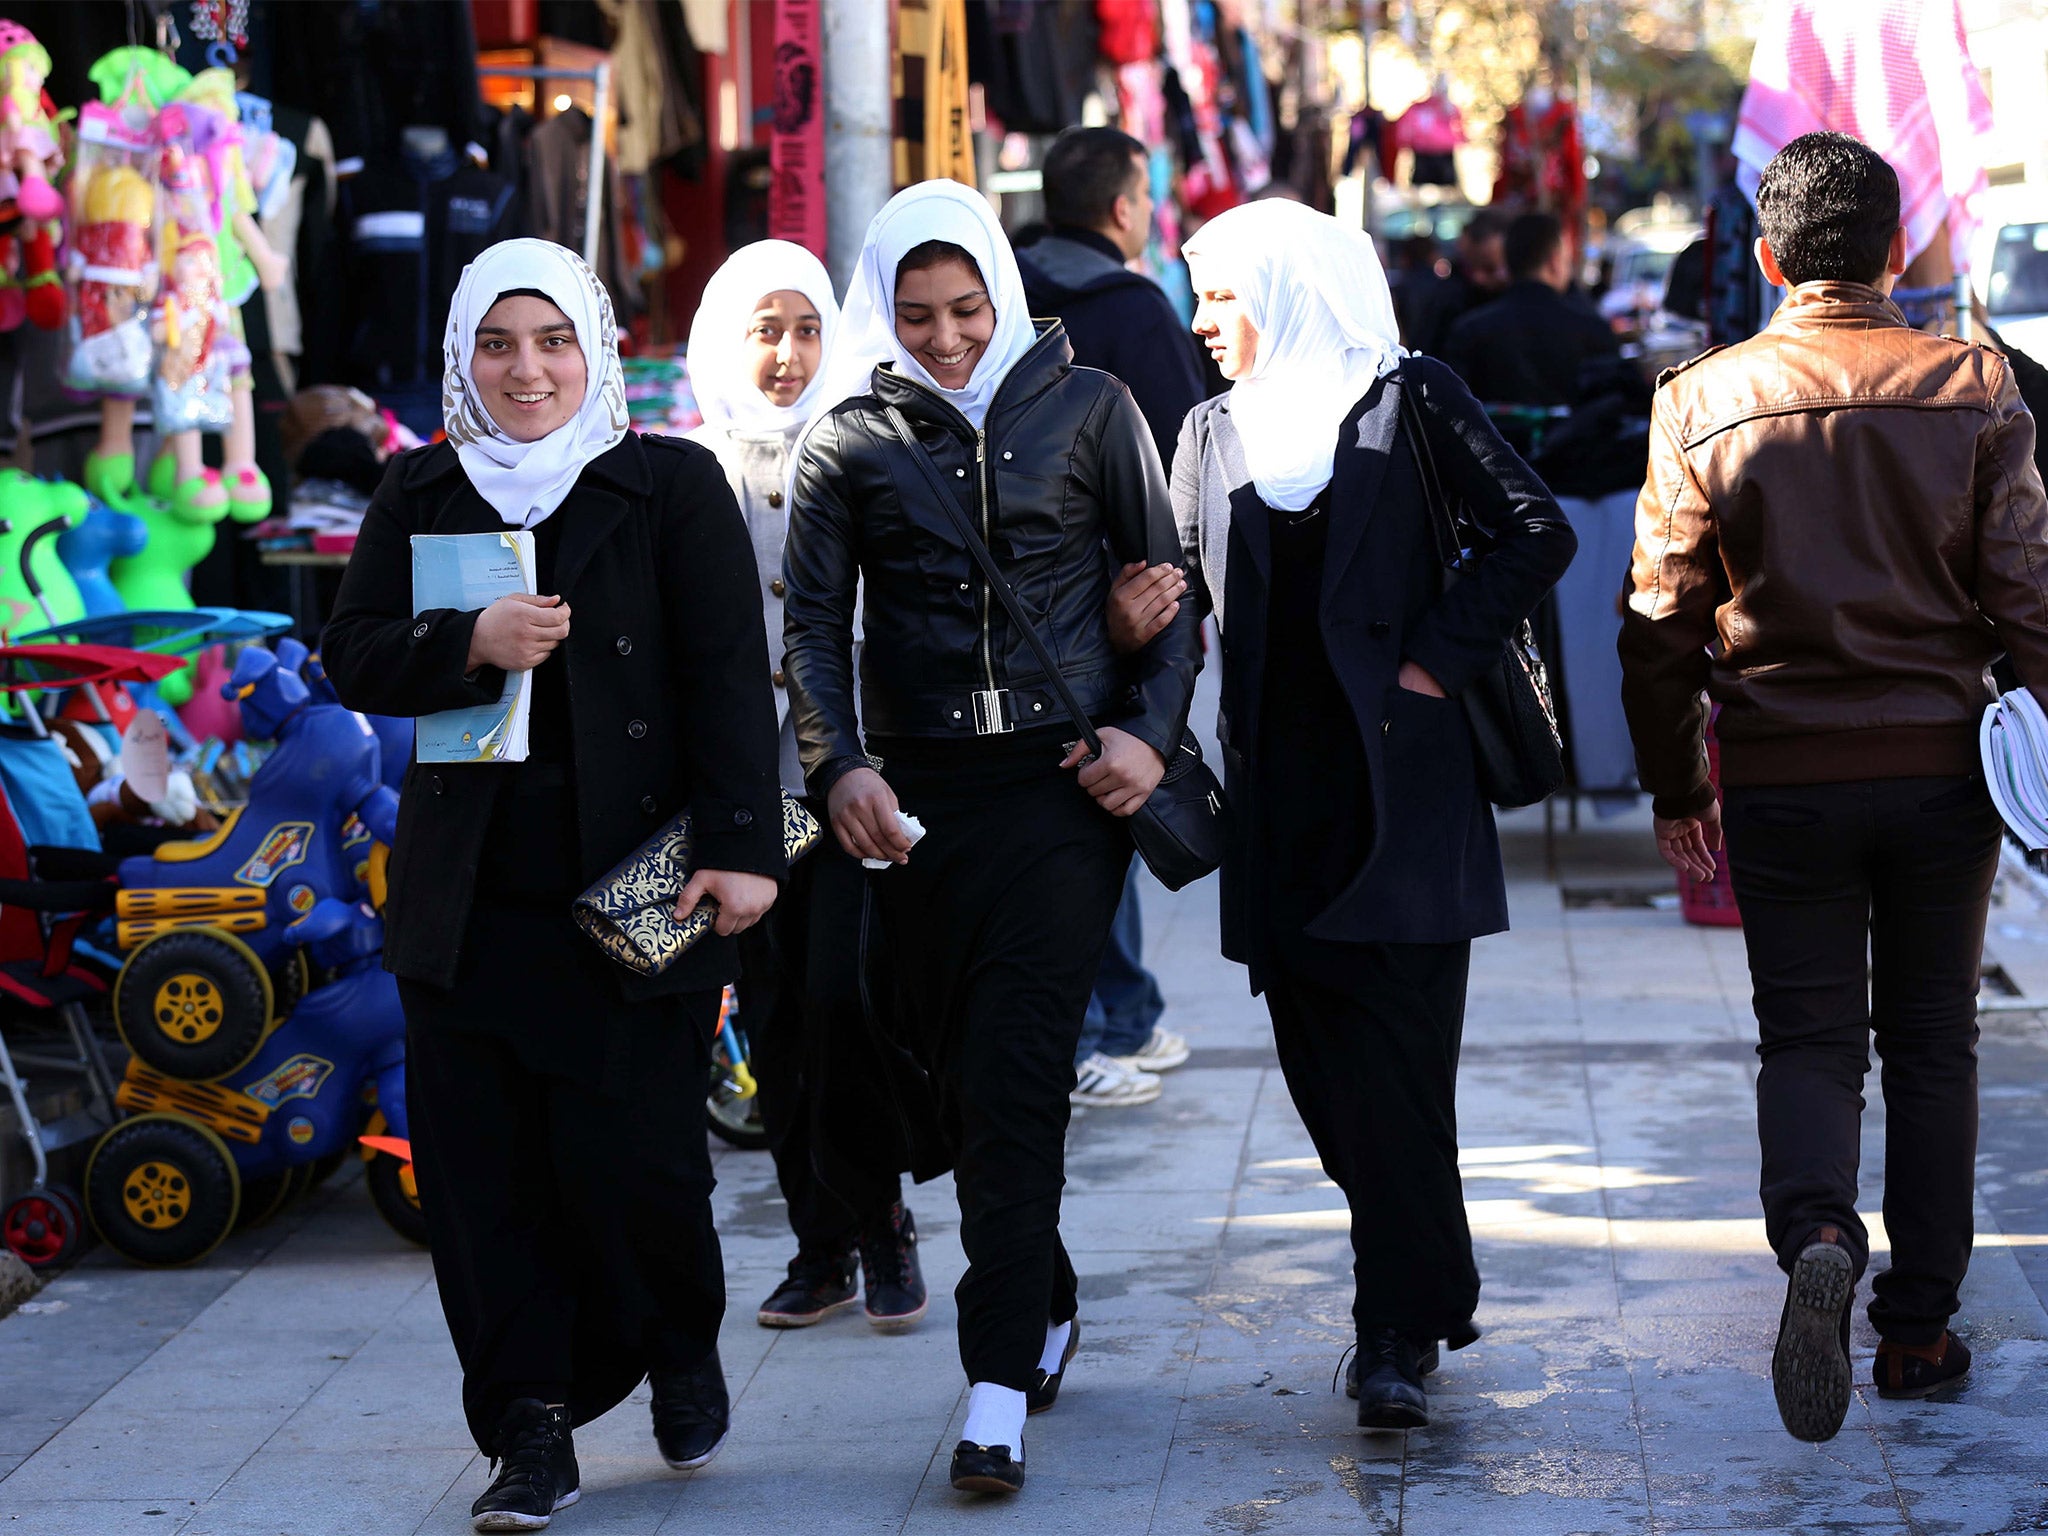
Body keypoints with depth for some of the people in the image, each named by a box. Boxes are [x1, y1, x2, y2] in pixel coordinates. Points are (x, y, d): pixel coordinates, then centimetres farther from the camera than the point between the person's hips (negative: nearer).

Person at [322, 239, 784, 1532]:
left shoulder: (675, 487, 2)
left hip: (634, 885, -3)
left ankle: (683, 1351, 26)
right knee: (484, 1168, -1)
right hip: (469, 895, 3)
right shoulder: (423, 494, 11)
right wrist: (473, 642, -13)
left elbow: (728, 680, -3)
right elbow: (355, 657, 6)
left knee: (629, 1153, -5)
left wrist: (741, 846, -12)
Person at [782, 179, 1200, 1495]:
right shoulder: (852, 438, 7)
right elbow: (813, 620, 4)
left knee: (1017, 1071, -11)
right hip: (921, 791, 3)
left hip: (1064, 780, -3)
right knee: (961, 1071, 9)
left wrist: (1152, 731, -4)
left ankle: (1001, 1386, -11)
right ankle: (1047, 1309, 30)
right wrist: (840, 765, -11)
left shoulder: (1085, 408, 5)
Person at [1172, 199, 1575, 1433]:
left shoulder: (1412, 400, -1)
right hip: (1282, 789, 5)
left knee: (1398, 1058, -8)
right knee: (1324, 1060, 5)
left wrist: (1440, 661, -8)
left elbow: (1538, 535, -4)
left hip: (1402, 776, -5)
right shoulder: (1213, 431, 14)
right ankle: (1430, 1288, 21)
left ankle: (1402, 1333, -5)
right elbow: (1185, 593, 14)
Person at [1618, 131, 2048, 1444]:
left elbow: (1661, 622, -1)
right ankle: (1918, 1327, 17)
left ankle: (1817, 1236, -20)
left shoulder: (1703, 402, -4)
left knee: (1809, 1037, 8)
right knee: (1931, 1043, 13)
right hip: (1941, 768, 0)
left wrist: (1676, 789, 9)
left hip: (1782, 778, 0)